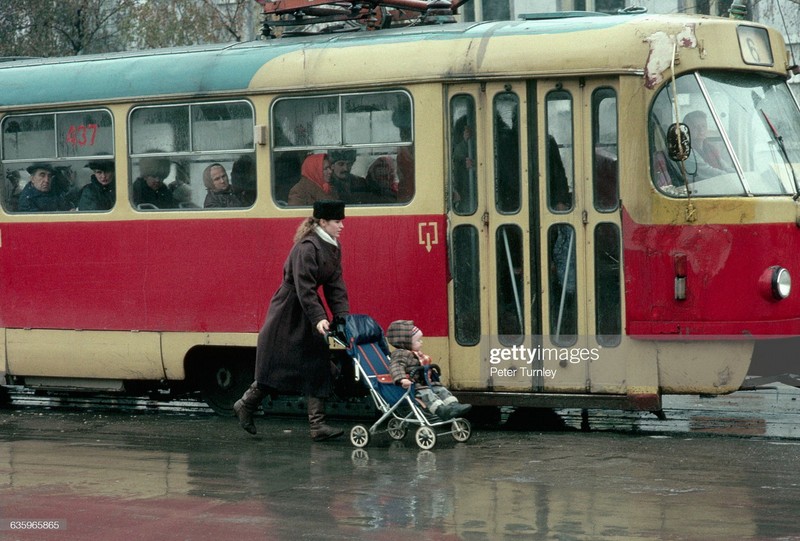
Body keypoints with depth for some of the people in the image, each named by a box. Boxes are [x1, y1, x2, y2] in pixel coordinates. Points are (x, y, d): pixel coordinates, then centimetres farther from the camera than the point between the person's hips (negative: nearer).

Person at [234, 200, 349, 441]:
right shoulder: (306, 248, -22)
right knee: (276, 366, 0)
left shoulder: (333, 248, 5)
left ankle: (317, 425, 1)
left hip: (307, 310, 9)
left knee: (318, 365, 2)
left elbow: (335, 285, 6)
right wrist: (318, 318, -32)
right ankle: (246, 405, 20)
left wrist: (343, 316, -4)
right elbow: (304, 287, -26)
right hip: (288, 310, -9)